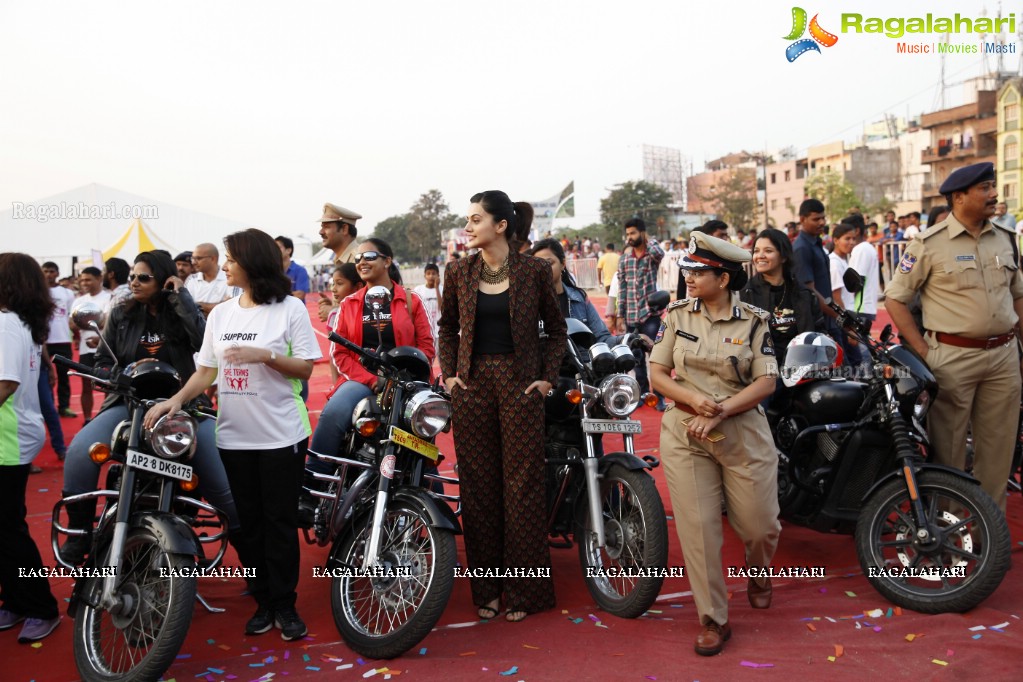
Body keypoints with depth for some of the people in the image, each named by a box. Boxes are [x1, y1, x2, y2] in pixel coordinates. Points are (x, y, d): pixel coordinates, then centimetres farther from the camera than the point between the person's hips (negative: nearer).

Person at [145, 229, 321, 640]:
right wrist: (177, 399, -9)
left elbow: (305, 368, -6)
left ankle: (285, 606, 14)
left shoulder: (290, 309, -4)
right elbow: (206, 372, 7)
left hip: (281, 435, -4)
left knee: (280, 522, 2)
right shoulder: (220, 314, 10)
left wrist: (265, 355, -20)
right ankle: (263, 602, 23)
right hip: (234, 436, 5)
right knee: (246, 523, 10)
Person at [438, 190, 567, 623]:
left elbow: (556, 329, 7)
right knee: (478, 485, 6)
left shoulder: (534, 271, -2)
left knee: (522, 485, 1)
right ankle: (486, 588, 19)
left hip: (520, 384, -2)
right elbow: (447, 325, 16)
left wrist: (547, 376, -2)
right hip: (471, 384, 3)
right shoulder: (459, 272, 5)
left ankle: (523, 591, 14)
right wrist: (448, 372, 6)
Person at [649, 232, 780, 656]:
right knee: (697, 529, -2)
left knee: (759, 525, 7)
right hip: (684, 433, 1)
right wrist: (694, 400, -17)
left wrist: (721, 410, -19)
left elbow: (765, 382, -7)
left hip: (743, 432, -1)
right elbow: (657, 374, 1)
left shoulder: (754, 321, -2)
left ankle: (757, 573, 43)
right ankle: (712, 619, 13)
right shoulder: (676, 315, 2)